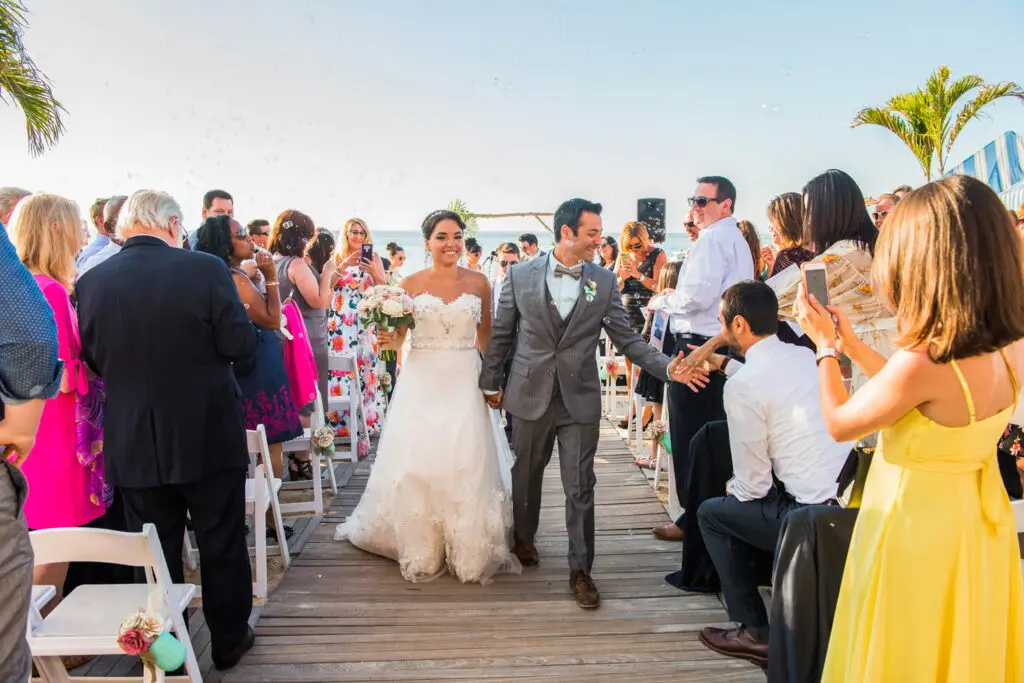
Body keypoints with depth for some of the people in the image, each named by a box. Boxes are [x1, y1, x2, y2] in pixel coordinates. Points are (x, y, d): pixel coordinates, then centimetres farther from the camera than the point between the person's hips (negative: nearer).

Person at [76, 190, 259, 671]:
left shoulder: (91, 282, -5)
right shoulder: (205, 269, -15)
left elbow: (93, 359, 4)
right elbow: (242, 347, -14)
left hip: (133, 445, 3)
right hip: (209, 438, -2)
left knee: (156, 552, 16)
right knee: (222, 544, 15)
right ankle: (229, 640, 29)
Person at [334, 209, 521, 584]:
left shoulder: (478, 282, 2)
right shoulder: (412, 283, 0)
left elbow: (485, 335, 10)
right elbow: (396, 335, 5)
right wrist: (389, 336, -17)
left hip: (465, 382, 0)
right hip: (422, 382, 0)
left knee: (467, 466, 1)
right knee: (417, 465, 3)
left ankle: (469, 548, 16)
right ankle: (420, 549, 20)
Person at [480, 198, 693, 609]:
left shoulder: (604, 282, 0)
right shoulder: (521, 275, -2)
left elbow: (627, 339, 1)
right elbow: (501, 333, 4)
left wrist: (666, 366, -12)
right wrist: (490, 382, 7)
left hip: (580, 398, 0)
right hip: (530, 394, 1)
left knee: (580, 488, 0)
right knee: (526, 474, 18)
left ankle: (580, 570, 13)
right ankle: (523, 537, 44)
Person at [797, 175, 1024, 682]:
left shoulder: (921, 362, -31)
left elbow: (840, 424, -14)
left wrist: (825, 346, -1)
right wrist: (851, 343, 14)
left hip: (917, 531, -7)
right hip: (976, 521, 7)